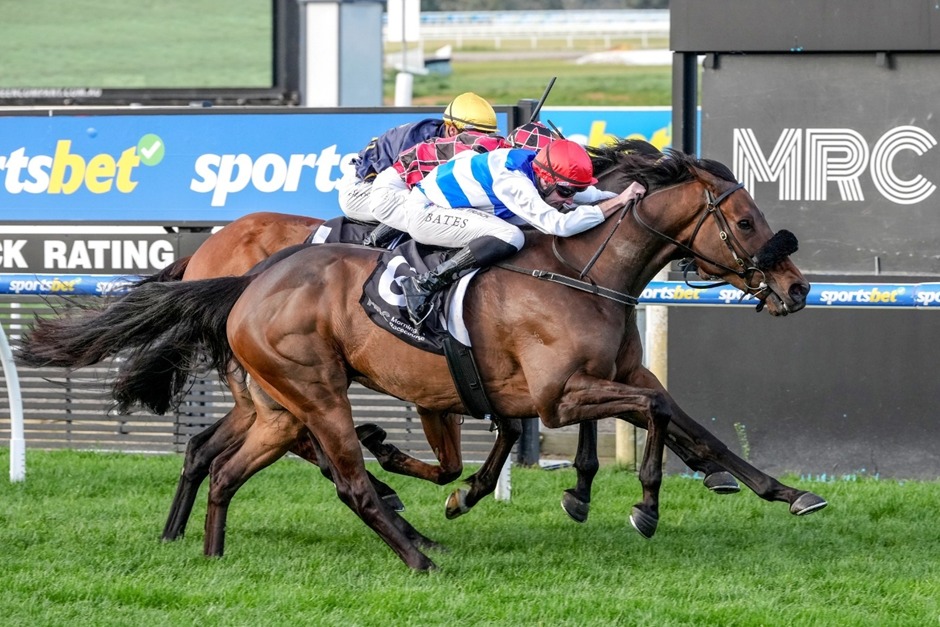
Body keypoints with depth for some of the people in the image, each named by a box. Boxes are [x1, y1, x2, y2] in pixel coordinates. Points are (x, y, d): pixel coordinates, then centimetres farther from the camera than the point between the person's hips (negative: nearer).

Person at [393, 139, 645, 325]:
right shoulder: (514, 183, -31)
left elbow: (590, 195, 9)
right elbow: (559, 225, -39)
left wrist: (626, 197, -5)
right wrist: (618, 202, -36)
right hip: (424, 212, -10)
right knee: (510, 238, -29)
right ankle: (424, 284, -24)